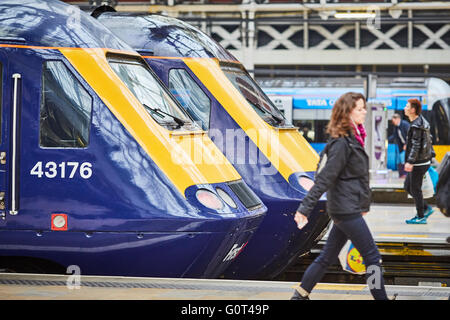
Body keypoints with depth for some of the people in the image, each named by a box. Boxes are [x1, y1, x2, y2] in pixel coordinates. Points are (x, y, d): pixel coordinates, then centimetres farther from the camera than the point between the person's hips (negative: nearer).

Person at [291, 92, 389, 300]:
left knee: (328, 256, 13)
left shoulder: (352, 139, 12)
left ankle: (300, 295, 19)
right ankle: (381, 297, 2)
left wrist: (362, 205, 25)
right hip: (346, 209, -10)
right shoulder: (342, 143, -17)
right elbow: (324, 178, -21)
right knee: (372, 257, -4)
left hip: (348, 209, 10)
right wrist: (305, 209, -22)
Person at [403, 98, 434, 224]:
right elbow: (429, 140, 18)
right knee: (408, 187, 16)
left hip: (419, 163, -10)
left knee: (415, 189, 0)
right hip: (424, 160, 10)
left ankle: (421, 217, 8)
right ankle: (426, 208, 20)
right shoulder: (422, 122, 12)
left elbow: (416, 145, -23)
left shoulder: (417, 125, -19)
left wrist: (410, 161, -25)